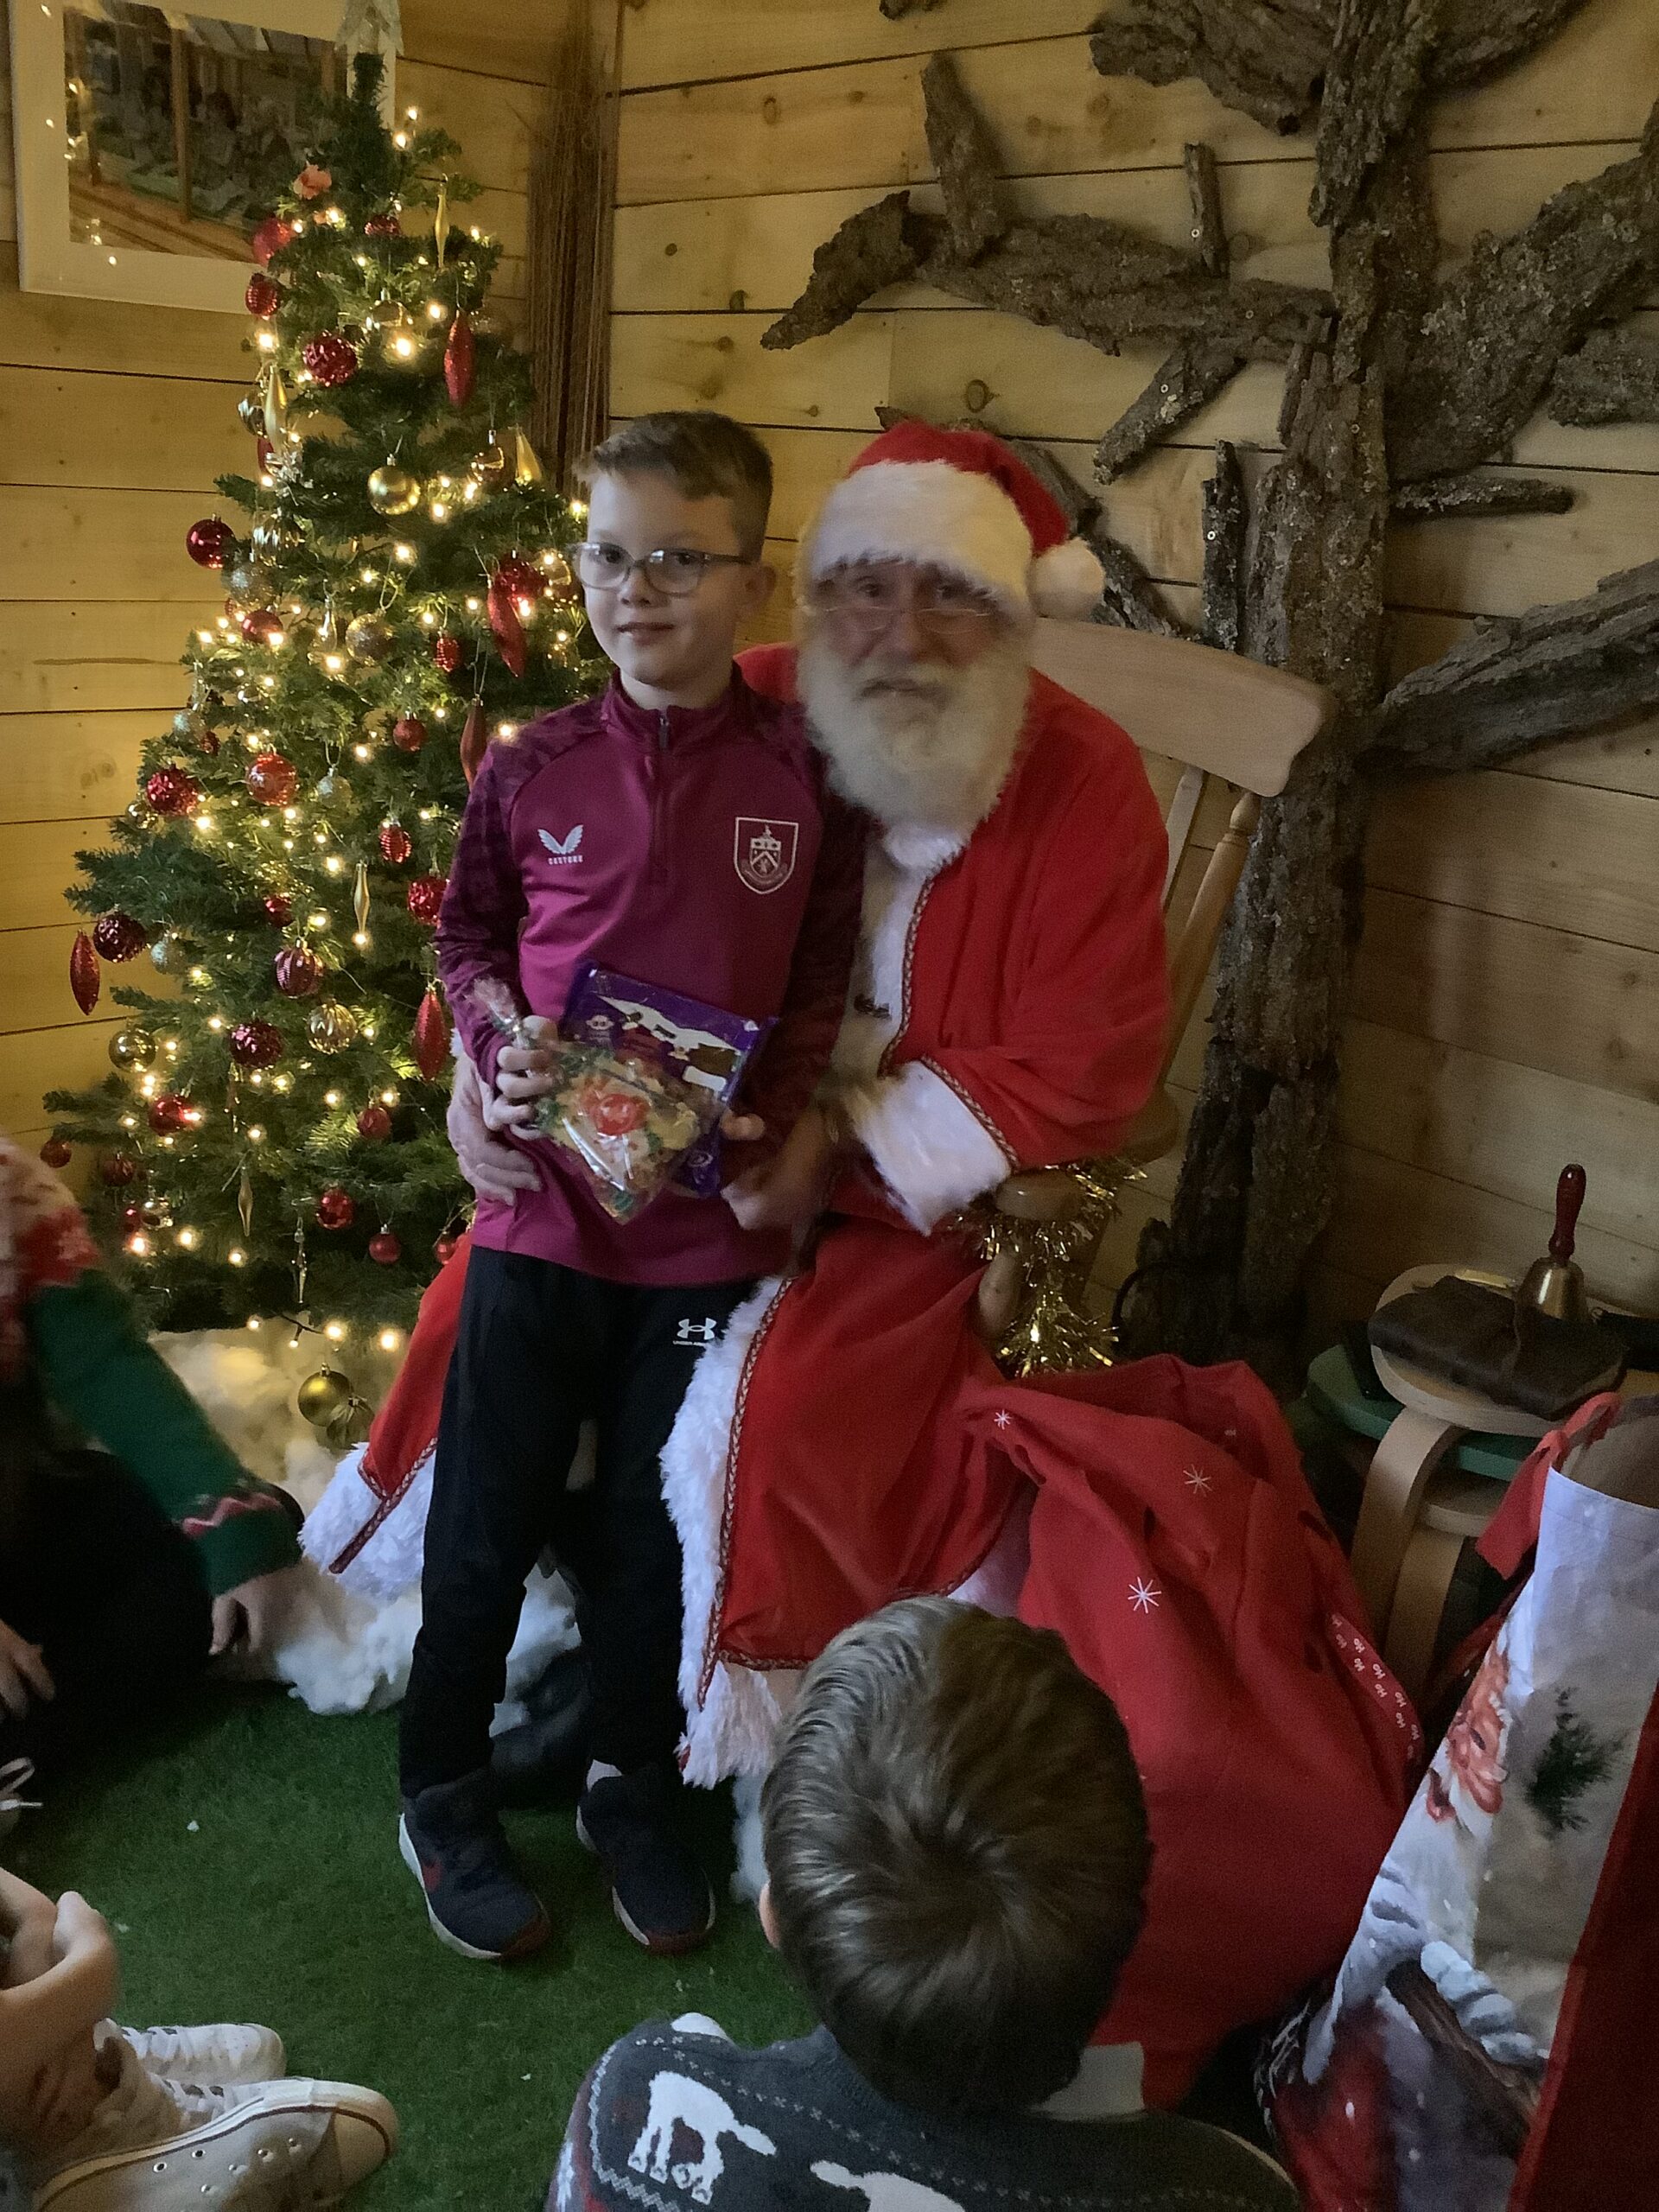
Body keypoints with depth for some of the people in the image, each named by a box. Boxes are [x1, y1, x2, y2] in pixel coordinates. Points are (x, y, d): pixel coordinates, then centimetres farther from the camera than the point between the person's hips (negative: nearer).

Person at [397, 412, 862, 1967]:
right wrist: (495, 1045, -9)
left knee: (654, 1521, 17)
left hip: (711, 1216, 0)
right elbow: (466, 936, 10)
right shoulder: (533, 769, -3)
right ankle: (442, 1794, 35)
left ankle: (632, 1789, 39)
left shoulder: (804, 772, -6)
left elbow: (824, 983, 0)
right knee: (490, 1516, 12)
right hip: (545, 1204, 0)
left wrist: (773, 1122, -14)